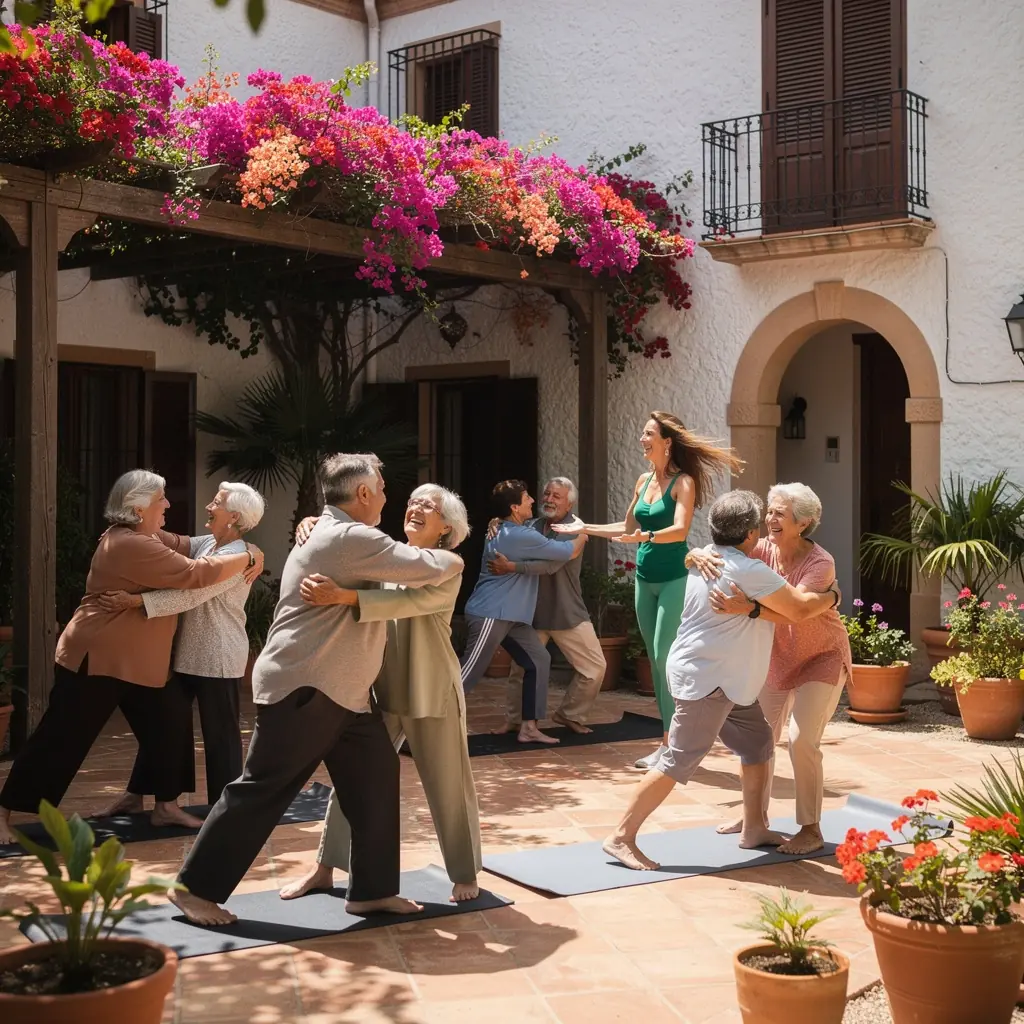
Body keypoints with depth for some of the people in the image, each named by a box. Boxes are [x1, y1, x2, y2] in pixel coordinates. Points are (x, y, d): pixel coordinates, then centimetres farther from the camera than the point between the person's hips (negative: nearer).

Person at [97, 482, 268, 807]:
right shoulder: (205, 543, 9)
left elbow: (191, 596, -27)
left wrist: (136, 601, -32)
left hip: (217, 658, -9)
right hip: (186, 652, 9)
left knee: (220, 732, 1)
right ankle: (137, 794, 23)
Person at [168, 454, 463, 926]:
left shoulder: (329, 535, 16)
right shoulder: (350, 539, -18)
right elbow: (425, 567, -16)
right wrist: (453, 560, 5)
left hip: (340, 691, 10)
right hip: (303, 690, -10)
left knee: (375, 777, 8)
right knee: (262, 789, -3)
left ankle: (371, 889, 16)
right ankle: (195, 887, 9)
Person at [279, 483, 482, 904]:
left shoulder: (448, 570, -9)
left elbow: (408, 601, -27)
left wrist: (344, 596, -39)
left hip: (432, 692, -4)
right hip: (381, 690, 5)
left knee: (448, 785, 5)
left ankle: (465, 874, 22)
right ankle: (325, 867, 20)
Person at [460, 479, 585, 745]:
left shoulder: (503, 531, 14)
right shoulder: (520, 536, -18)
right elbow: (569, 553, -11)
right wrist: (583, 535, 10)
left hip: (510, 615, 10)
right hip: (489, 615, -10)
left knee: (539, 660, 8)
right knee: (468, 674, -9)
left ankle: (529, 727, 10)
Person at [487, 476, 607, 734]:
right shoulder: (531, 526, 3)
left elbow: (550, 564, -27)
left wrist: (511, 567, -34)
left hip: (568, 614, -3)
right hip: (532, 612, 3)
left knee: (594, 667, -2)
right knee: (520, 668, 6)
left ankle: (570, 714, 18)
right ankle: (513, 720, 26)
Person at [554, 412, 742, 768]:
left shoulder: (683, 482, -9)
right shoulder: (643, 481, 11)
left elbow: (680, 530, -24)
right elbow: (627, 528, 21)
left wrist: (645, 537, -39)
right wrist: (584, 528, 23)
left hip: (673, 579, -7)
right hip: (645, 578, 7)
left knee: (666, 658, -10)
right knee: (655, 659, 7)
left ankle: (670, 743, -4)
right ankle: (673, 738, 12)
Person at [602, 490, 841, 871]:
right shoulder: (749, 570, -19)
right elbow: (799, 610, -15)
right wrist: (832, 596, 3)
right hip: (706, 680, -11)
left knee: (758, 743, 17)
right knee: (678, 762, -9)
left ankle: (753, 828, 27)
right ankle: (621, 837, -7)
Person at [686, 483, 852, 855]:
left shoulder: (819, 563, -28)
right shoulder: (762, 550, -14)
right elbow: (690, 558, -18)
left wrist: (748, 608, -61)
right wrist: (700, 555, -43)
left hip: (821, 659, -6)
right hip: (777, 658, 6)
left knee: (802, 740, -15)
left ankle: (811, 830, -1)